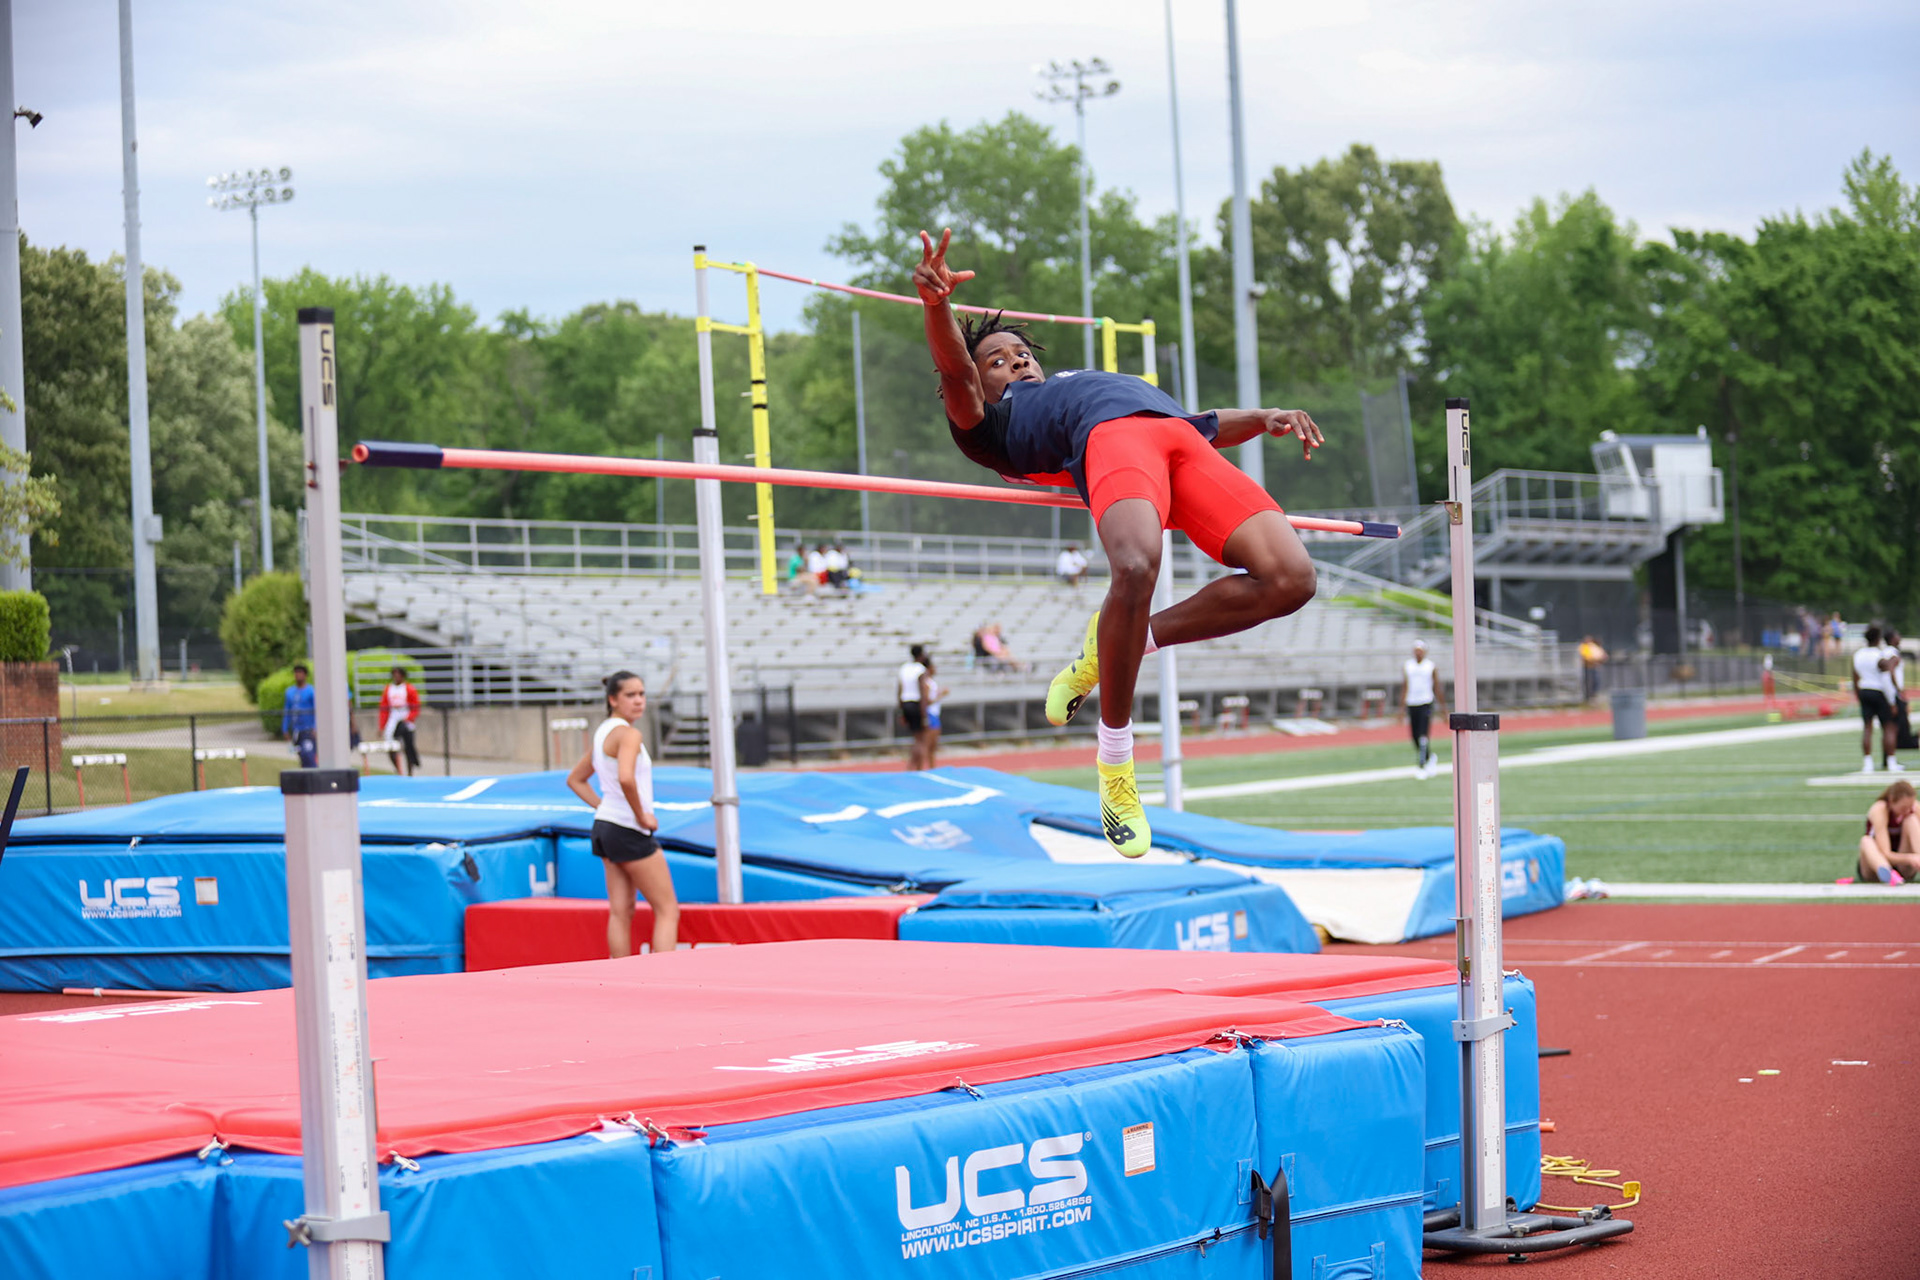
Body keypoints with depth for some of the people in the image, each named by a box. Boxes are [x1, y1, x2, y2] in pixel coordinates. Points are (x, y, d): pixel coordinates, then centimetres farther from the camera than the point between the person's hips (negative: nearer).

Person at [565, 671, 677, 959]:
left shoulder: (602, 732, 13)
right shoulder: (628, 733, -16)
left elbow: (575, 780, 24)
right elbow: (625, 777, -34)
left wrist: (603, 806, 15)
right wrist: (642, 815, -21)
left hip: (605, 826, 9)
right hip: (630, 832, -9)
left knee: (620, 912, 9)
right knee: (667, 910, -4)